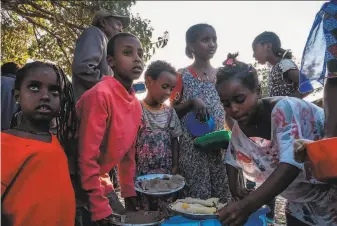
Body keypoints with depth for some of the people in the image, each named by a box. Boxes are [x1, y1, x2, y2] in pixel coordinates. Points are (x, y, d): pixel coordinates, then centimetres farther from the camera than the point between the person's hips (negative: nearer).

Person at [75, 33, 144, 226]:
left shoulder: (136, 105, 1)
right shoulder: (100, 95, -25)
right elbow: (87, 158, -25)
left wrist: (130, 194, 10)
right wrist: (101, 210, -20)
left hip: (101, 181, 8)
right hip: (77, 182, -7)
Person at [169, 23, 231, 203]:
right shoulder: (183, 76, -2)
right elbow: (172, 111, 0)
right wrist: (192, 102, -18)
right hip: (192, 145, -3)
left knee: (222, 195, 9)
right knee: (196, 197, 1)